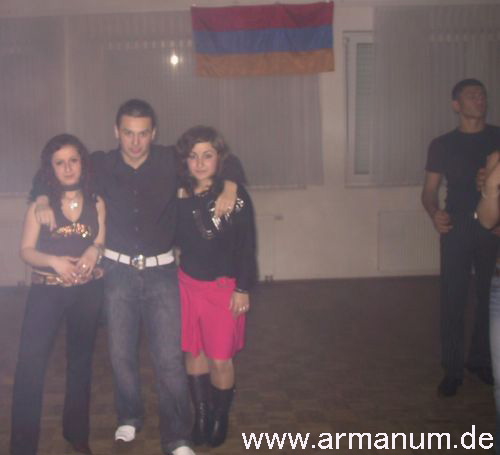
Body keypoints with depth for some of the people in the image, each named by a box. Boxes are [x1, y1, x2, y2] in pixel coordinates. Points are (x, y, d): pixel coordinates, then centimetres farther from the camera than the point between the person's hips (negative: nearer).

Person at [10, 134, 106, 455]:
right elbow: (26, 250, -4)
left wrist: (94, 251, -16)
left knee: (81, 362, 15)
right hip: (46, 292, -2)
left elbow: (103, 244, 6)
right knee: (30, 365, -10)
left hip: (88, 292, 2)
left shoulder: (96, 203, 1)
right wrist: (54, 261, -22)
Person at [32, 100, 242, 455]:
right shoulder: (101, 166, 0)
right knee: (121, 353, 11)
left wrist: (228, 189, -14)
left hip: (161, 272, -1)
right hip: (117, 271, 2)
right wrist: (43, 201, -7)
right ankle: (129, 418, 35)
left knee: (169, 358, -6)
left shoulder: (171, 161, -2)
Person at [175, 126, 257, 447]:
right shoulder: (179, 194, 1)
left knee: (220, 360, 2)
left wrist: (243, 289, -9)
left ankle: (220, 418, 25)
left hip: (224, 287, -3)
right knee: (193, 353, 10)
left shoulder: (235, 194, -8)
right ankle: (201, 415, 29)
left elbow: (246, 246, -8)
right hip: (188, 284, 3)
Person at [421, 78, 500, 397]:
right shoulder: (443, 145, 6)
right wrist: (434, 213, -16)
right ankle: (452, 370, 6)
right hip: (458, 228, -1)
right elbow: (430, 190, 4)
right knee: (453, 300, -2)